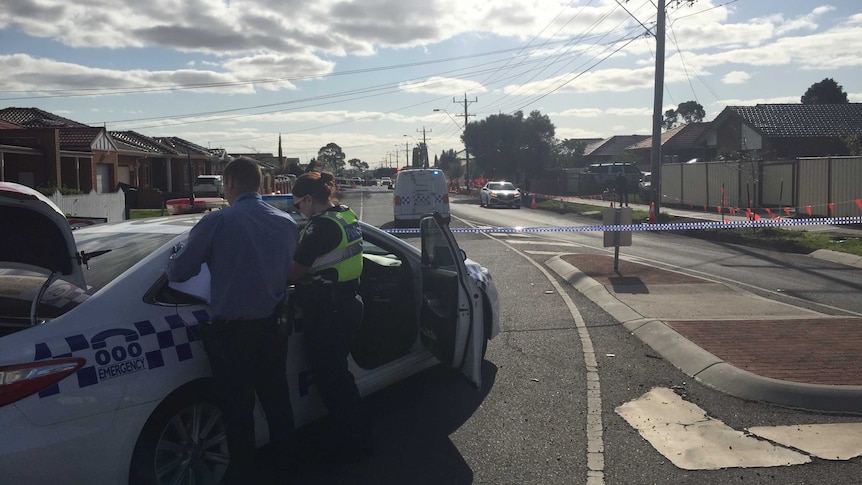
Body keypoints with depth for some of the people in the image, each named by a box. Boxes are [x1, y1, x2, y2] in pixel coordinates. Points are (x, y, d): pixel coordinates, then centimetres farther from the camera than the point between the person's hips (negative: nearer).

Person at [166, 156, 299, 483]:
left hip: (231, 332, -5)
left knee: (237, 407, 9)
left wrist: (176, 258, 16)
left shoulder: (217, 222, -13)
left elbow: (177, 272, -7)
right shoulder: (287, 223, 2)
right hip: (273, 329, 5)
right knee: (277, 398, 21)